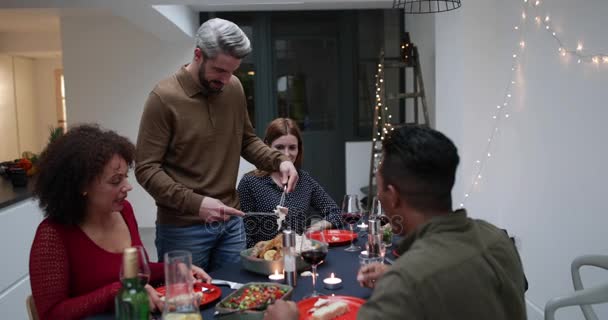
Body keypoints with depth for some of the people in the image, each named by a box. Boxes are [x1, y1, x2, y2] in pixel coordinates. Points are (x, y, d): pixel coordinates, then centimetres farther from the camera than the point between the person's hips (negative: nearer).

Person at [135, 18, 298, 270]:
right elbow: (146, 169, -14)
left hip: (230, 221, 5)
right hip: (182, 227, -5)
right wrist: (194, 203, -24)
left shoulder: (234, 88, 2)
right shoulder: (164, 97, -14)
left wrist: (278, 161, -5)